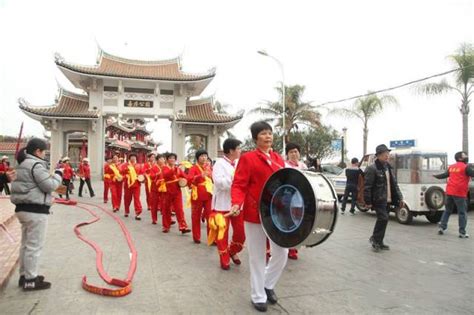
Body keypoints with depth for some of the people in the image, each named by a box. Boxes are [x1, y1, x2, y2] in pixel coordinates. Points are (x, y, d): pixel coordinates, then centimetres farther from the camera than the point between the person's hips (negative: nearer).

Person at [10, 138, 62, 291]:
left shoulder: (24, 164, 16)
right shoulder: (36, 164, -16)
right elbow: (49, 185, -18)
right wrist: (58, 175, -3)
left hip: (23, 208, 11)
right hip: (35, 210, -10)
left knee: (26, 244, 18)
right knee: (34, 246, -2)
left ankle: (24, 275, 28)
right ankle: (30, 280, 5)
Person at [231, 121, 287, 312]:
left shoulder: (279, 159, 9)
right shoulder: (248, 158, -9)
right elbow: (239, 185, -14)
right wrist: (236, 204, -30)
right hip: (255, 213, -5)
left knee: (282, 253, 10)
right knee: (257, 257, 7)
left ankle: (268, 285, 35)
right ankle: (258, 296, 26)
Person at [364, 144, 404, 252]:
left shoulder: (388, 168, 14)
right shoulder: (372, 169, -12)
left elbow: (394, 184, 18)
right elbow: (367, 187, -14)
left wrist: (400, 198, 11)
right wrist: (368, 202, -15)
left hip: (387, 200, 8)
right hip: (378, 200, -8)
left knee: (383, 220, 11)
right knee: (383, 218, -15)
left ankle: (378, 242, 22)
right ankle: (375, 239, 3)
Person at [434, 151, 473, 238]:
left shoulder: (451, 167, 13)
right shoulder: (466, 167, -6)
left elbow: (444, 175, 23)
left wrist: (436, 176, 41)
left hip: (449, 192, 6)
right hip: (459, 193, -6)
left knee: (447, 210, 17)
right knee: (462, 213, 1)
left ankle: (442, 227, 14)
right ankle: (462, 232, 2)